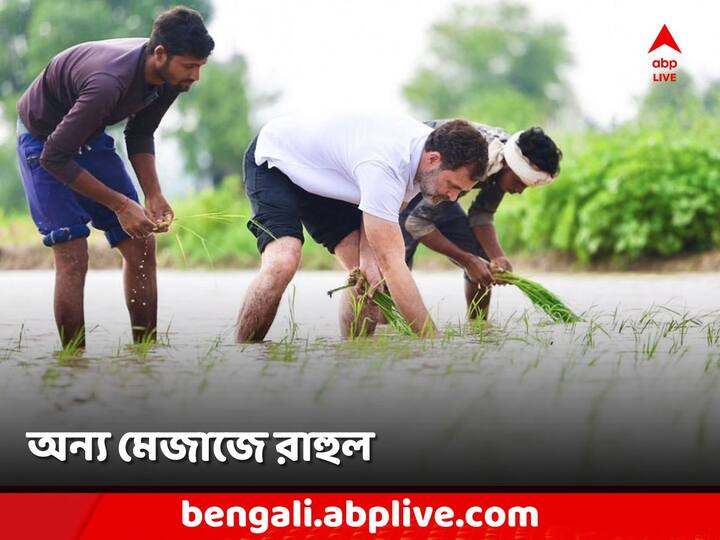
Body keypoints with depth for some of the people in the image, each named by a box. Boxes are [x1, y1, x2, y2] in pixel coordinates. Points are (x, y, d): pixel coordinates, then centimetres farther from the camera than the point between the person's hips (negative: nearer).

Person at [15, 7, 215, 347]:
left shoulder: (169, 75, -16)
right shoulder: (110, 82, -40)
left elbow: (139, 135, 3)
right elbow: (54, 157, -33)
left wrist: (153, 196, -10)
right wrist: (120, 205, -29)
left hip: (89, 135, 7)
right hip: (43, 138, -7)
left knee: (141, 247, 0)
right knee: (72, 256, -16)